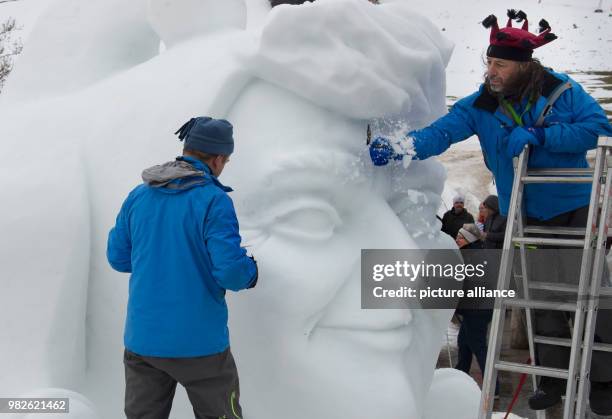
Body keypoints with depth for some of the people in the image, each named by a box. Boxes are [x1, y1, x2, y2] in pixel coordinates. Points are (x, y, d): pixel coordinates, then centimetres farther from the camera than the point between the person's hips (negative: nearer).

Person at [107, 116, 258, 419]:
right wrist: (250, 271, 3)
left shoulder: (138, 196, 3)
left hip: (142, 340, 5)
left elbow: (118, 257, 12)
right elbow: (231, 271, -19)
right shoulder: (214, 200, -13)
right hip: (200, 342, -4)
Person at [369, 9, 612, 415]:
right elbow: (442, 132, -21)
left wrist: (540, 137, -28)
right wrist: (398, 148, -40)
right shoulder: (481, 106, -9)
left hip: (575, 207, -3)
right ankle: (554, 378, 22)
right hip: (526, 215, 3)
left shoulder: (561, 90, -13)